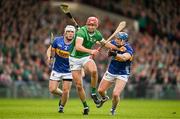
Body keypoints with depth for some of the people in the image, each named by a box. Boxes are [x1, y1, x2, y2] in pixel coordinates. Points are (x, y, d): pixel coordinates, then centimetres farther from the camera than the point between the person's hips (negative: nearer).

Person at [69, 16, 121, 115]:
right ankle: (85, 106, 14)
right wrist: (90, 51, -50)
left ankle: (93, 93, -13)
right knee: (79, 85, -3)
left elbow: (105, 43, 19)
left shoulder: (97, 34, -3)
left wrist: (118, 48, 20)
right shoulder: (81, 31, -22)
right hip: (75, 58, -3)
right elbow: (78, 46, -37)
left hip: (86, 57, 3)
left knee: (94, 71, -32)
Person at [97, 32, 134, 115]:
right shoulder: (114, 43, -9)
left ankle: (113, 109, 13)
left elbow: (124, 58, -45)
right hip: (110, 72, 5)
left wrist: (115, 54, -64)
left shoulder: (128, 50, -25)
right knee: (100, 90, 9)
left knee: (115, 94, -19)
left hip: (122, 75, -5)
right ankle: (104, 98, 46)